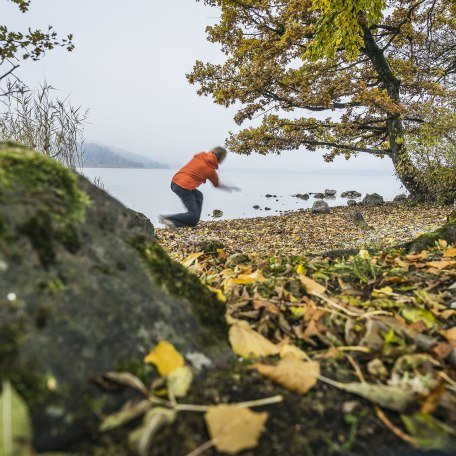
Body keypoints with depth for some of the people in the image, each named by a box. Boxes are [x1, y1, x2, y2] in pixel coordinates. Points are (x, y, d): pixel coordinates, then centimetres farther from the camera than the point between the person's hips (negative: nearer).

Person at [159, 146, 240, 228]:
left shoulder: (200, 155, 11)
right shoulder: (211, 170, 0)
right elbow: (217, 185, 16)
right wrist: (232, 188, 32)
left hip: (175, 182, 8)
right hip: (184, 187, -8)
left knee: (199, 195, 29)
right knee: (194, 217, -2)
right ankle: (167, 219, -13)